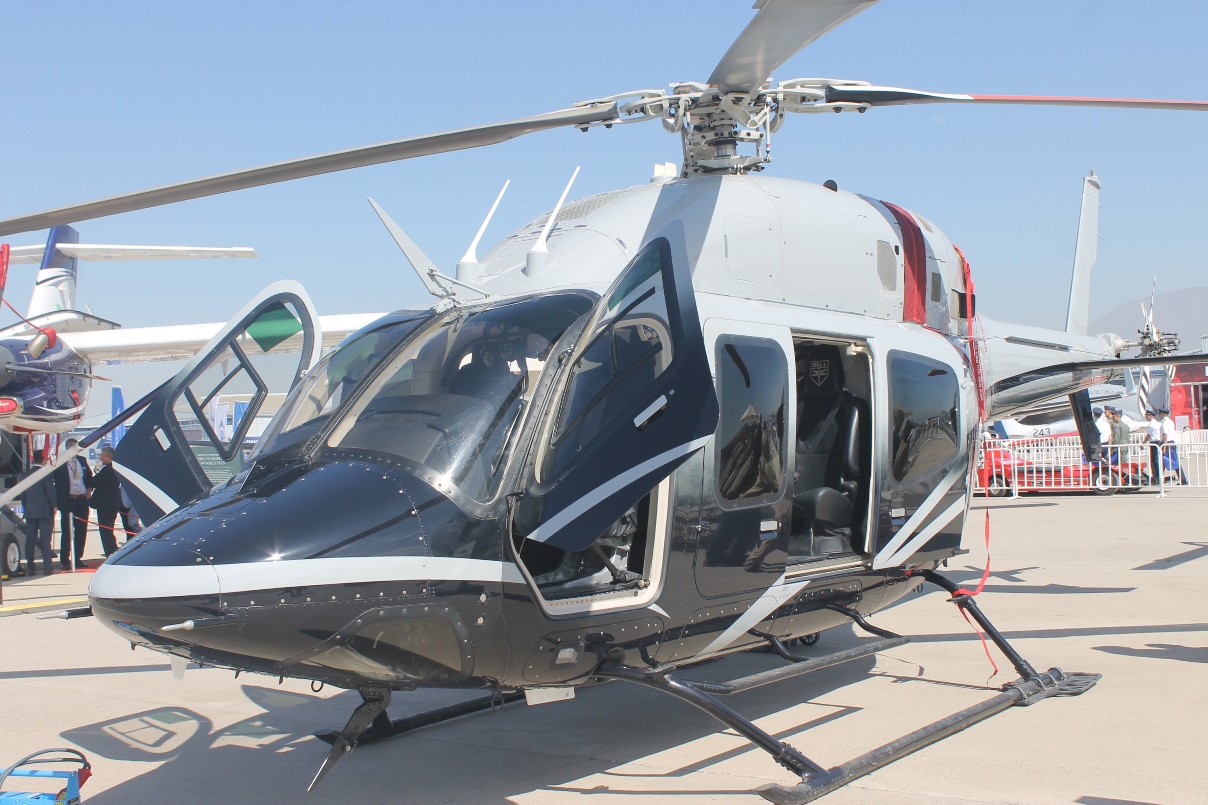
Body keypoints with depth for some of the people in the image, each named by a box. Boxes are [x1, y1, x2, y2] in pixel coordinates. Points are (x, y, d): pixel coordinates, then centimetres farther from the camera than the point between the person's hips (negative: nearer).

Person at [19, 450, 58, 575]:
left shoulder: (26, 474, 7)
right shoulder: (46, 473, -10)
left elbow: (22, 495, 11)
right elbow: (51, 491, -12)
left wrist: (26, 508, 18)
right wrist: (54, 506, 1)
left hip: (30, 512, 5)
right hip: (45, 512, -5)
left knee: (30, 540, 8)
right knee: (45, 540, -2)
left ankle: (30, 567, 9)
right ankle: (47, 567, -4)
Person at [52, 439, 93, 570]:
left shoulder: (82, 460, 11)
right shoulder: (60, 463, -4)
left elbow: (90, 475, 20)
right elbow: (56, 482, -4)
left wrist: (89, 489, 6)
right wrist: (59, 499, -10)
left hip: (82, 500, 5)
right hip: (67, 501, -4)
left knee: (82, 530, 7)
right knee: (66, 532, -1)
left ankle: (78, 558, 15)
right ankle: (64, 560, 5)